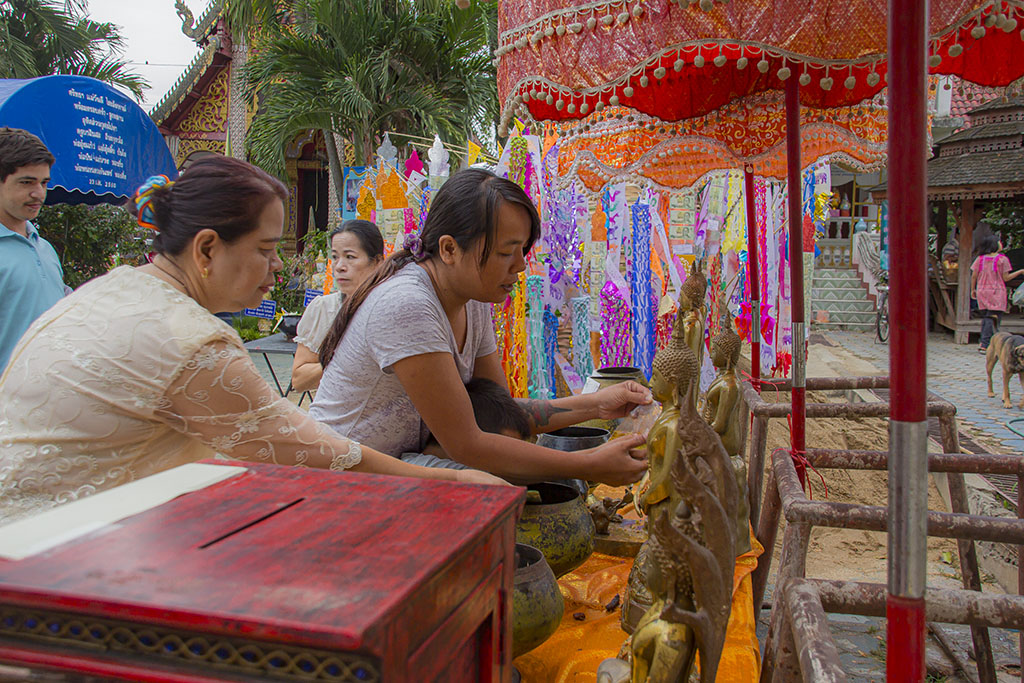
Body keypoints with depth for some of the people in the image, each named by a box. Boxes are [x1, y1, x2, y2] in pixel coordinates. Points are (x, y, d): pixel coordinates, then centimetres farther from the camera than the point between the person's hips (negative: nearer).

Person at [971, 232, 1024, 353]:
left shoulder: (980, 259, 4)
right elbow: (1006, 278, -5)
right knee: (992, 318, -3)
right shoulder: (1002, 259, -7)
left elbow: (973, 276, 3)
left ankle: (983, 343, 10)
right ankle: (984, 345, -9)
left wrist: (973, 290, 15)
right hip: (996, 293, -4)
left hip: (982, 292, 4)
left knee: (985, 318, 13)